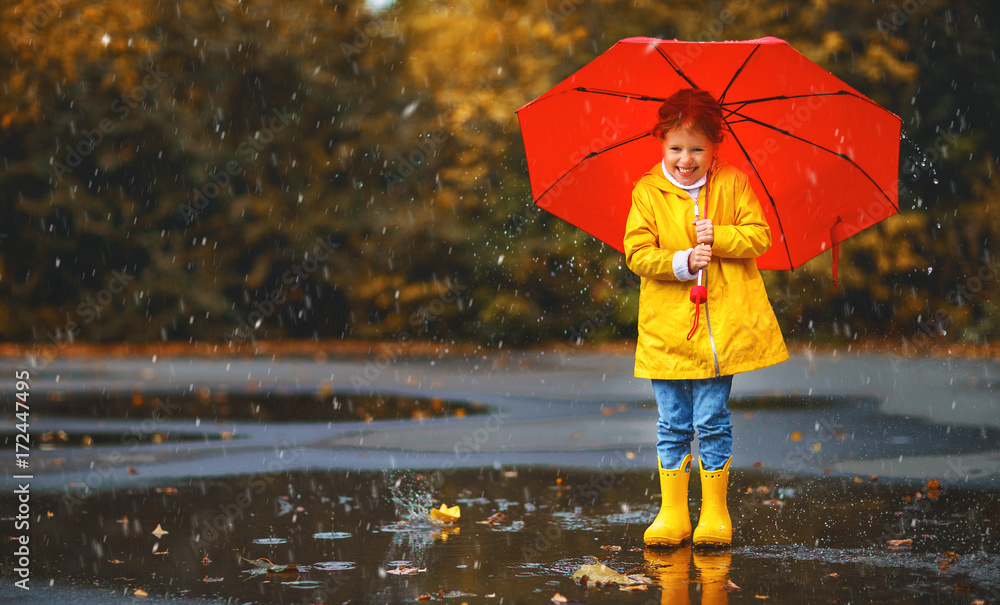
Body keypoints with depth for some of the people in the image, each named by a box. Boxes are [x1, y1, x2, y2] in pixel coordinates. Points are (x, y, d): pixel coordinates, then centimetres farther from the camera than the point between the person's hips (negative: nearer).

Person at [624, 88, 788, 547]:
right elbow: (637, 253, -4)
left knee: (712, 422, 2)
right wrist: (682, 262, -17)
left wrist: (718, 237, -16)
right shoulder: (648, 192, 0)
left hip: (722, 326, 0)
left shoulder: (733, 184, 2)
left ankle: (714, 513, 13)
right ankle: (672, 513, 14)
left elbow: (759, 236, -1)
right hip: (667, 328, 0)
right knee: (672, 425, 5)